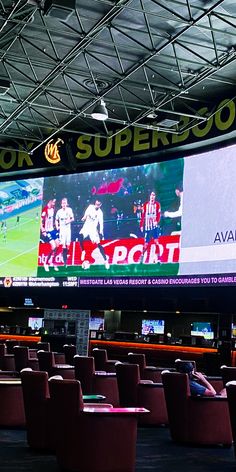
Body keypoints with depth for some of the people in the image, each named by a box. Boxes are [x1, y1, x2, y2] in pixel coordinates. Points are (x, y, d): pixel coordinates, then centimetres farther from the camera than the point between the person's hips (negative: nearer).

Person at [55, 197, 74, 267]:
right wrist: (57, 227, 3)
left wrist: (69, 220, -16)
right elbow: (56, 220, 17)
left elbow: (72, 219, 3)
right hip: (62, 229, 0)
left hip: (68, 228, 0)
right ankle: (64, 261, -7)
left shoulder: (69, 210, 1)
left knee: (68, 244, 3)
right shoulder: (59, 211, 5)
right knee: (63, 245, -9)